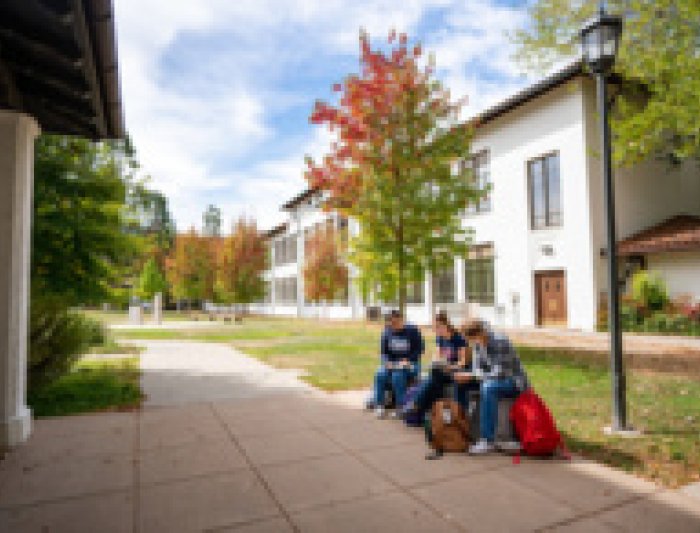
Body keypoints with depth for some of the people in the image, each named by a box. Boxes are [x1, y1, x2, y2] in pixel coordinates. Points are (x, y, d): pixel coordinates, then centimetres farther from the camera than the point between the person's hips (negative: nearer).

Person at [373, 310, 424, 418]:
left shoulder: (413, 331, -5)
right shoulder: (387, 332, 6)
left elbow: (419, 349, -4)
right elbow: (384, 352, 11)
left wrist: (407, 361, -17)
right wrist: (387, 362, -10)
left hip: (410, 365, -3)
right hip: (392, 364, 4)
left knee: (397, 376, -34)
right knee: (379, 375, -26)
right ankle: (379, 406, -22)